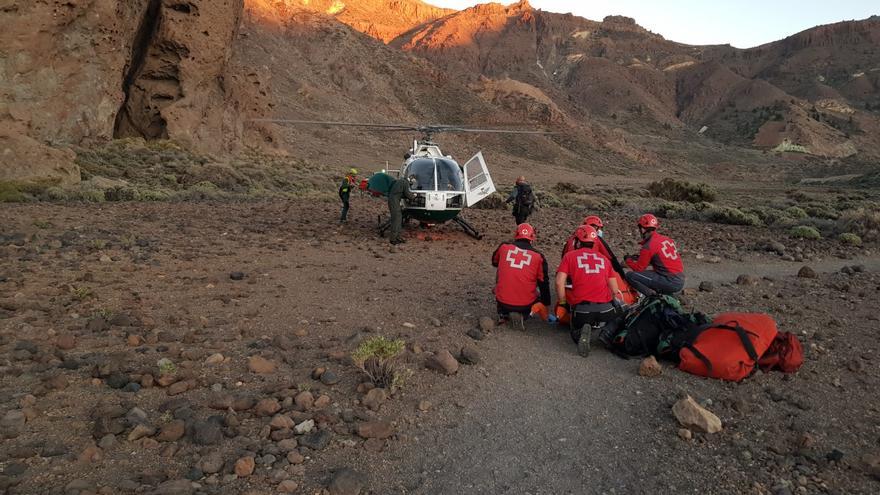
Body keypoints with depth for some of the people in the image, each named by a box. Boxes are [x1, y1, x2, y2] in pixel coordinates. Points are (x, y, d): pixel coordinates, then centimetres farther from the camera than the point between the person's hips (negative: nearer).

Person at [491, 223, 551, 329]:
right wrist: (546, 306, 16)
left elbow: (494, 262, 22)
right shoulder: (538, 256, -2)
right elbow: (544, 284, 5)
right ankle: (522, 315, 2)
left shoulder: (504, 247, 0)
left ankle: (503, 314, 19)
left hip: (503, 301, 2)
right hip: (526, 305, -1)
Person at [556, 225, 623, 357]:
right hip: (605, 308, 2)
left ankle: (582, 332, -10)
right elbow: (614, 290, 18)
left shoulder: (570, 256, 9)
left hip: (581, 308, -1)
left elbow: (559, 282, -2)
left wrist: (563, 303, 11)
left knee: (576, 334, 26)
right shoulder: (604, 259, 17)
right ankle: (607, 333, 2)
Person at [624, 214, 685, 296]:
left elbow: (639, 268, -6)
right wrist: (641, 257, 24)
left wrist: (628, 259, 12)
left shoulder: (648, 246, -12)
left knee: (630, 275, -8)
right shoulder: (667, 239, 12)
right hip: (681, 282, 8)